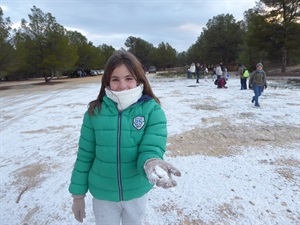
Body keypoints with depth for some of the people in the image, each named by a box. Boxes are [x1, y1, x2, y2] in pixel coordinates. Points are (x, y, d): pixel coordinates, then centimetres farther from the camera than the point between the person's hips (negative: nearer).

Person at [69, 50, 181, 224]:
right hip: (103, 194, 0)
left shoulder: (152, 109, -17)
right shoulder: (95, 111, -13)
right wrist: (78, 194, 1)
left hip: (137, 192, 0)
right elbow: (85, 155, -5)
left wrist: (151, 163, -45)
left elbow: (152, 148, -21)